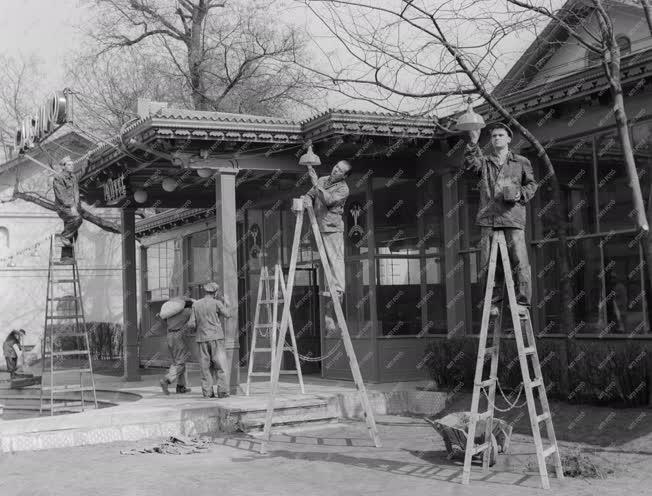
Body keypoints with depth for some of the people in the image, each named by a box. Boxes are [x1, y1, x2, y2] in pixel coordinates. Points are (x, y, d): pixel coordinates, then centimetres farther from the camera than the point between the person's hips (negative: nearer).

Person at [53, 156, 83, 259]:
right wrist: (70, 206, -19)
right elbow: (61, 195, -14)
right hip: (63, 207, -7)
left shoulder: (73, 177, 16)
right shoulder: (58, 178, -8)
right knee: (77, 218, -31)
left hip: (73, 207, 7)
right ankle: (64, 235, -11)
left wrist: (75, 206, -2)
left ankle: (66, 255, 7)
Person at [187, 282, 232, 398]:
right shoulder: (216, 303, -4)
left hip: (202, 339, 3)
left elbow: (191, 325, 2)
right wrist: (226, 303, 23)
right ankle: (223, 391, -7)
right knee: (221, 366, 0)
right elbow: (227, 315, 9)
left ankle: (207, 392, 3)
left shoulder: (196, 305, 5)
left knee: (206, 367, 7)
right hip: (216, 338, -3)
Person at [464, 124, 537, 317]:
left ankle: (522, 302, -2)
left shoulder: (521, 162, 15)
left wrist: (521, 194, -5)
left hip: (513, 218, -1)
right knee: (487, 264, 1)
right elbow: (470, 164, -4)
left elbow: (532, 184, 15)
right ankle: (493, 303, 12)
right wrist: (473, 144, -17)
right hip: (488, 218, 2)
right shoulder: (484, 161, 16)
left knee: (519, 262, -9)